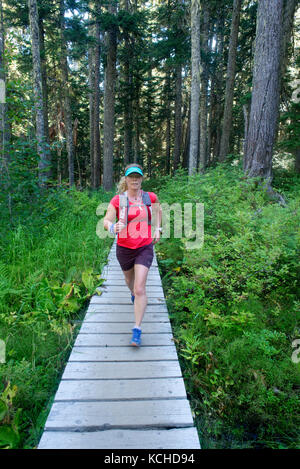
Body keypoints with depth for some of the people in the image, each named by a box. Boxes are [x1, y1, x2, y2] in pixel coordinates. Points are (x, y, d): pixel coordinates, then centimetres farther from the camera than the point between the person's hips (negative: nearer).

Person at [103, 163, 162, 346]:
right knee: (130, 280, 25)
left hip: (145, 248, -1)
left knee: (140, 289, -10)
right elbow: (106, 220, -15)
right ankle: (133, 294, 62)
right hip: (124, 248, 1)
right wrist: (112, 227, -38)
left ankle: (137, 329, -2)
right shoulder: (118, 200, -8)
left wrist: (157, 229, 12)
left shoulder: (150, 197, -2)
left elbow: (158, 209, 20)